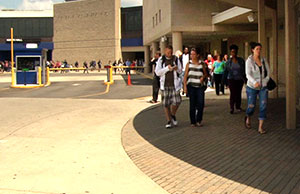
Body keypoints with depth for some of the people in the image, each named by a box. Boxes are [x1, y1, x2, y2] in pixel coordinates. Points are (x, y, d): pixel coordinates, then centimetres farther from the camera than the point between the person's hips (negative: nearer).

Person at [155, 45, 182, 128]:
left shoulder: (176, 59, 5)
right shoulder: (161, 60, 3)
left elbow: (180, 71, 9)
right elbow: (157, 72, -3)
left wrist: (177, 69, -15)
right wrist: (167, 68, -16)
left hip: (174, 84, 0)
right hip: (165, 84, 0)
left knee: (177, 101, -11)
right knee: (166, 103, 2)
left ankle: (173, 115, 18)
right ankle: (169, 121, 13)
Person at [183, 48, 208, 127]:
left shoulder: (202, 64, 8)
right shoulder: (189, 64, 7)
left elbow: (206, 74, 17)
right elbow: (185, 76, 6)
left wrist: (203, 77, -5)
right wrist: (185, 86, -2)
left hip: (200, 86, 0)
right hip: (191, 86, 0)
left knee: (201, 103, -9)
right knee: (192, 104, 2)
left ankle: (199, 120, 8)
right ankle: (193, 122, 10)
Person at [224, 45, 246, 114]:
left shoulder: (241, 61, 1)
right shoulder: (228, 61, 3)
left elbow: (244, 70, 6)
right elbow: (226, 71, 7)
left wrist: (245, 78, 4)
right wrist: (224, 79, 1)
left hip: (240, 79, 1)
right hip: (231, 79, -1)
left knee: (238, 93, 8)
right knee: (233, 93, -13)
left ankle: (238, 107, 23)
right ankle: (232, 108, -11)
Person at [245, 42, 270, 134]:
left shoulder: (263, 59, 3)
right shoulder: (249, 61, -11)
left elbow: (268, 70, 14)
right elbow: (248, 74, -22)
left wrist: (266, 80, -1)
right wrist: (254, 82, -38)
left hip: (263, 87, 3)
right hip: (252, 87, -3)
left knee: (263, 106, -9)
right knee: (251, 107, 3)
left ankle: (261, 127, -3)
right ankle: (248, 118, 38)